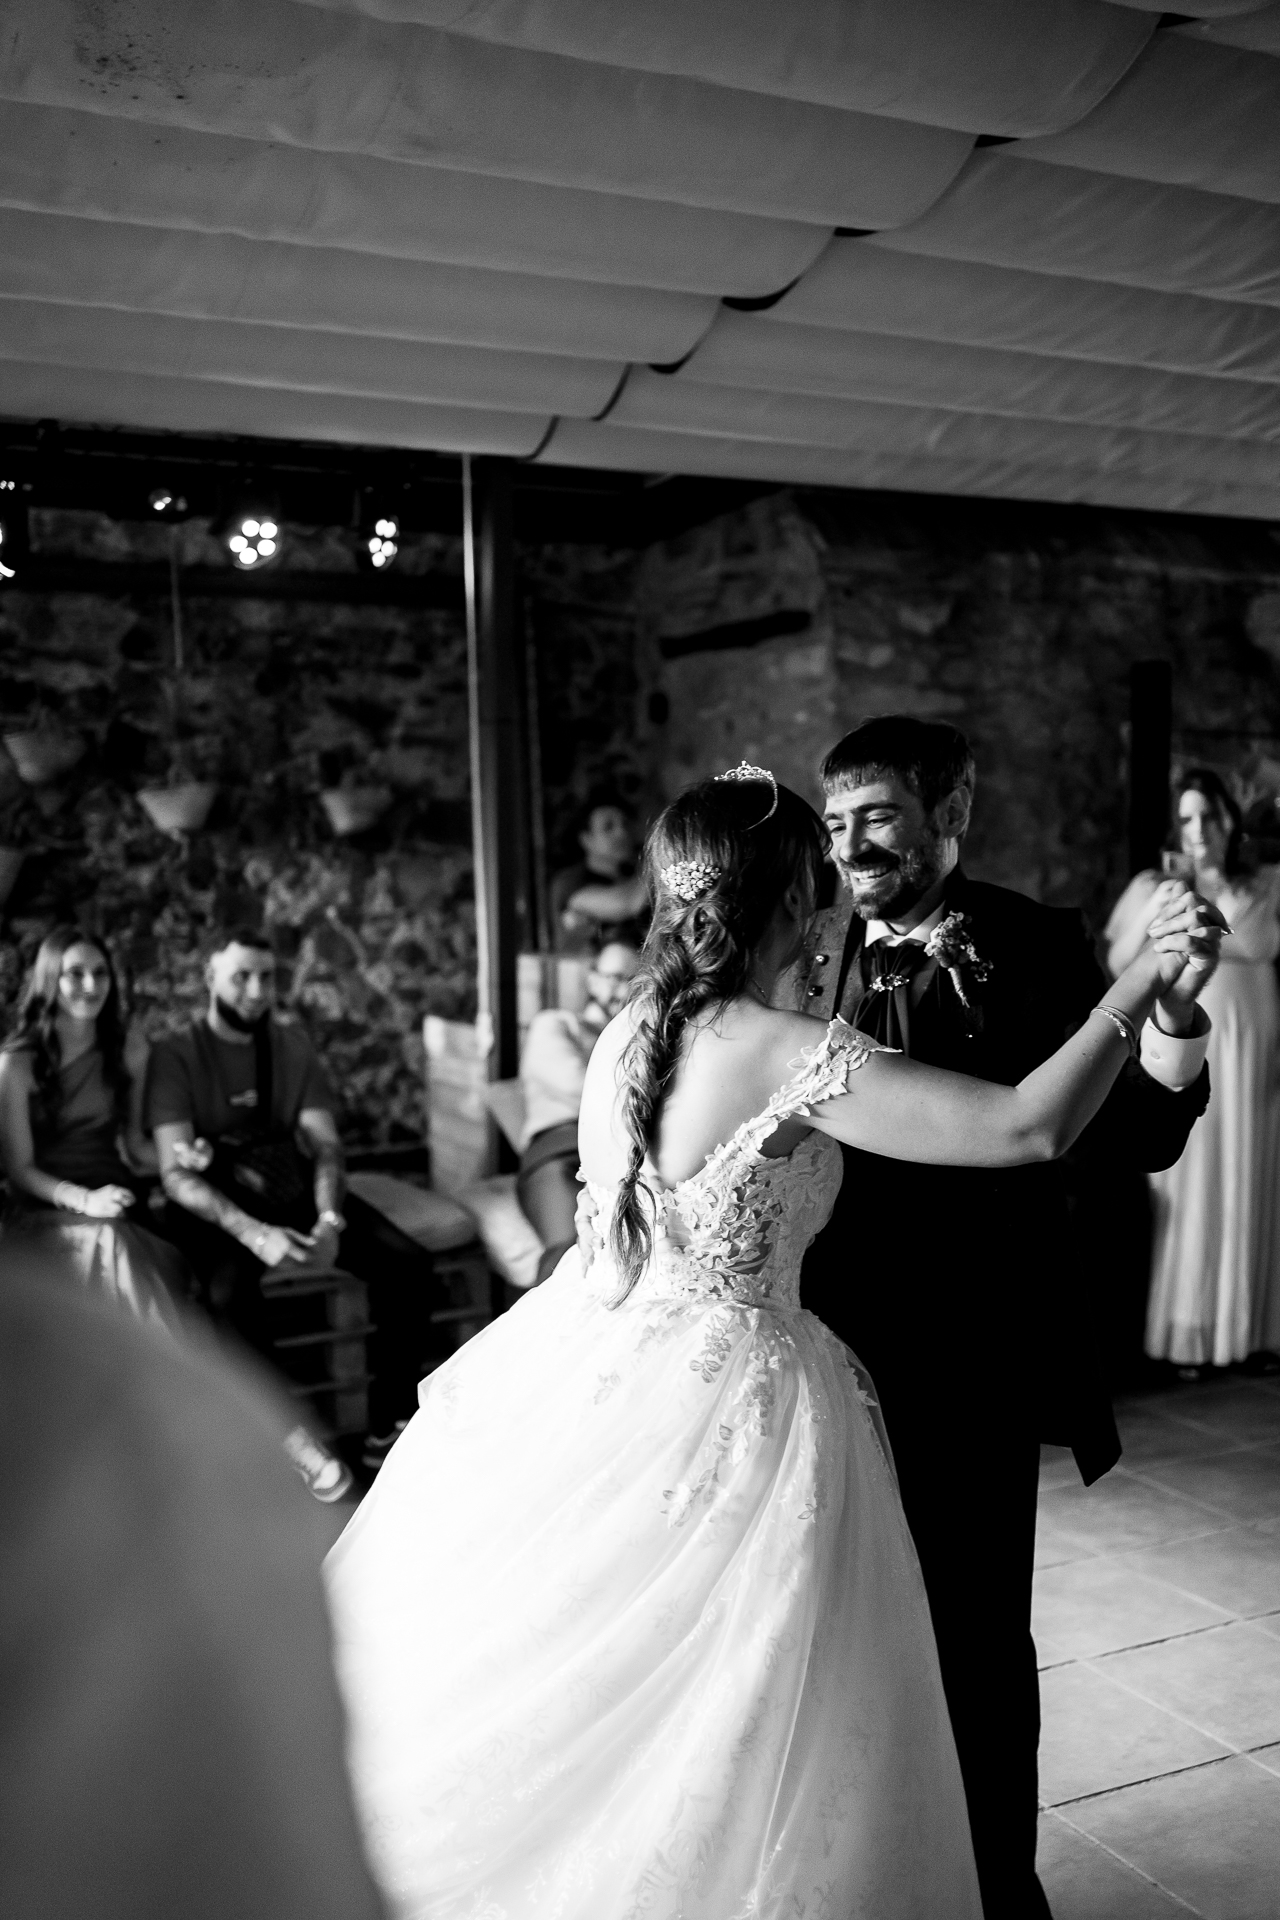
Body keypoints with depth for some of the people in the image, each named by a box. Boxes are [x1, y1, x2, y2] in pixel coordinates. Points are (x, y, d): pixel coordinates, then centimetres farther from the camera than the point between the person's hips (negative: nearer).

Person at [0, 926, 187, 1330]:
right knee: (111, 1246, -35)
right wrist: (85, 1201, -19)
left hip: (117, 1200, 3)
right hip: (46, 1211, -3)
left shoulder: (126, 1049, 12)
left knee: (165, 1260, -30)